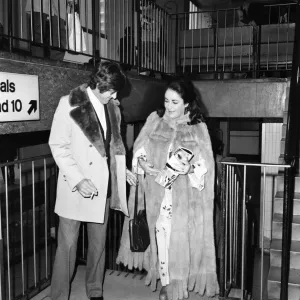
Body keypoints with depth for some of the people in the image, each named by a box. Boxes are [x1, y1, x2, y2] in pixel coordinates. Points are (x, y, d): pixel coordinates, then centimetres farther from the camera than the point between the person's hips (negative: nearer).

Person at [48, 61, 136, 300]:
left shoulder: (112, 107, 5)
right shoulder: (70, 103, -9)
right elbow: (58, 145, -11)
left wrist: (121, 169, 4)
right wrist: (78, 179, -20)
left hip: (103, 186, 5)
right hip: (75, 187, -5)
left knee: (99, 243, 15)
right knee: (68, 245, 3)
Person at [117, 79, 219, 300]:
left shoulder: (198, 127, 0)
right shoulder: (154, 119, 5)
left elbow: (205, 163, -3)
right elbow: (139, 149, 7)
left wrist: (190, 168, -22)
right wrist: (143, 163, -13)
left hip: (184, 197, -1)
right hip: (156, 193, 2)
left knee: (180, 239, 2)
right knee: (160, 235, 6)